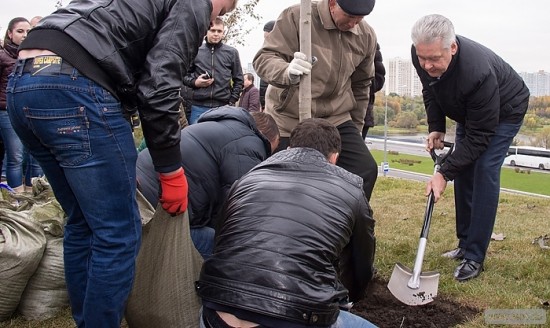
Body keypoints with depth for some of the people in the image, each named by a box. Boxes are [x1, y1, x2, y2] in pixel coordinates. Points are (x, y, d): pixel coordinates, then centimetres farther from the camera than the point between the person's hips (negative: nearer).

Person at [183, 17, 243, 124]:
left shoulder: (232, 52, 10)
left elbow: (238, 80, 12)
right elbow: (184, 74, 14)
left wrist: (232, 102, 2)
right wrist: (194, 82, -6)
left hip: (223, 107, 0)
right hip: (198, 106, 0)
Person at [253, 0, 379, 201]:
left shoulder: (366, 36, 1)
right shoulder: (296, 17, -14)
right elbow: (263, 58, -20)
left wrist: (355, 126, 18)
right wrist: (288, 72, -42)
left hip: (336, 119, 4)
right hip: (288, 120, -4)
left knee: (365, 170, -6)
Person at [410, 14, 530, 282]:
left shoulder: (477, 72, -43)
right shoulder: (422, 56, -24)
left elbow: (479, 136, -34)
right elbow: (430, 91, 1)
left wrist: (445, 173, -35)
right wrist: (436, 128, -9)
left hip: (504, 111, -7)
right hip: (468, 111, 7)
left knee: (484, 171, -17)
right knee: (463, 170, 5)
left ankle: (475, 258, -10)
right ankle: (465, 244, 17)